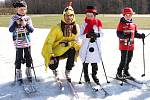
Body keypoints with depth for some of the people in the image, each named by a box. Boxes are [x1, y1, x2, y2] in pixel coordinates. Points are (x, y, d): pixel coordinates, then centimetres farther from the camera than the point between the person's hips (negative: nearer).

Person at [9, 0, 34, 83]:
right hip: (18, 43, -2)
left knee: (28, 57, 11)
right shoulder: (14, 18, -5)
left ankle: (28, 73, 29)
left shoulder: (28, 18, 0)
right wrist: (16, 23, -25)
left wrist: (26, 24, -21)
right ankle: (18, 75, 20)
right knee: (19, 58, 5)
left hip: (27, 42, 2)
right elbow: (10, 30, -12)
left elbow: (32, 30, -5)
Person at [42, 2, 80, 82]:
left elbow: (75, 41, -1)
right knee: (53, 65, -26)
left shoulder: (76, 27, -8)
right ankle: (54, 70, 18)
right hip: (55, 51, -3)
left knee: (72, 50, -31)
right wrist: (51, 56, -28)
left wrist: (68, 43, -22)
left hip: (66, 50, 3)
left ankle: (67, 72, -9)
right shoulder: (57, 28, -20)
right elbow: (48, 43, -19)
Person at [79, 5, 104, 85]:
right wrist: (87, 35, -25)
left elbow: (102, 33, 1)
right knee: (85, 62, 7)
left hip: (96, 45, 1)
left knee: (95, 62, 8)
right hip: (86, 45, -1)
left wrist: (97, 35, -20)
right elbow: (81, 35, -7)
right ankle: (86, 75, 23)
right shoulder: (84, 24, -1)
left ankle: (94, 75, 25)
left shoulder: (98, 23, 2)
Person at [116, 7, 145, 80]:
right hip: (123, 45, -6)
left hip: (131, 45, 6)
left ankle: (126, 73, 29)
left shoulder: (133, 25, 12)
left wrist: (140, 36, 0)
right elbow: (118, 34, -13)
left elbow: (135, 34, 17)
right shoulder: (121, 24, -6)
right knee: (124, 60, -6)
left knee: (129, 59, 14)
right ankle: (119, 73, 8)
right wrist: (124, 36, -29)